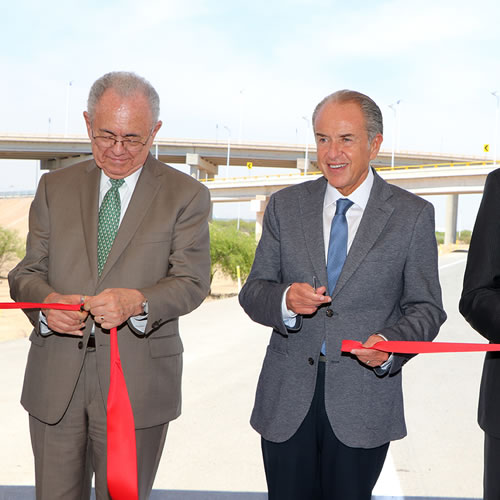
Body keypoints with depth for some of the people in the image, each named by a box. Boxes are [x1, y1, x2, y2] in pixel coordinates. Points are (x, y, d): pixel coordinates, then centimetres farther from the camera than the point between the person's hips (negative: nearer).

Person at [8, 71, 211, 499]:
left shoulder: (186, 195, 1)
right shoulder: (55, 187, 9)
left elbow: (192, 282, -7)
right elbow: (27, 272, 7)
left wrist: (136, 302, -27)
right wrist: (46, 301, -16)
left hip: (138, 382, -2)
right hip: (55, 379, 3)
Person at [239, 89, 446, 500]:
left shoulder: (413, 215, -1)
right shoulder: (285, 206, 5)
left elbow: (426, 308, 1)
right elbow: (253, 292, 5)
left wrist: (391, 344, -20)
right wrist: (285, 300, -18)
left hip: (363, 405, -1)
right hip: (287, 401, 2)